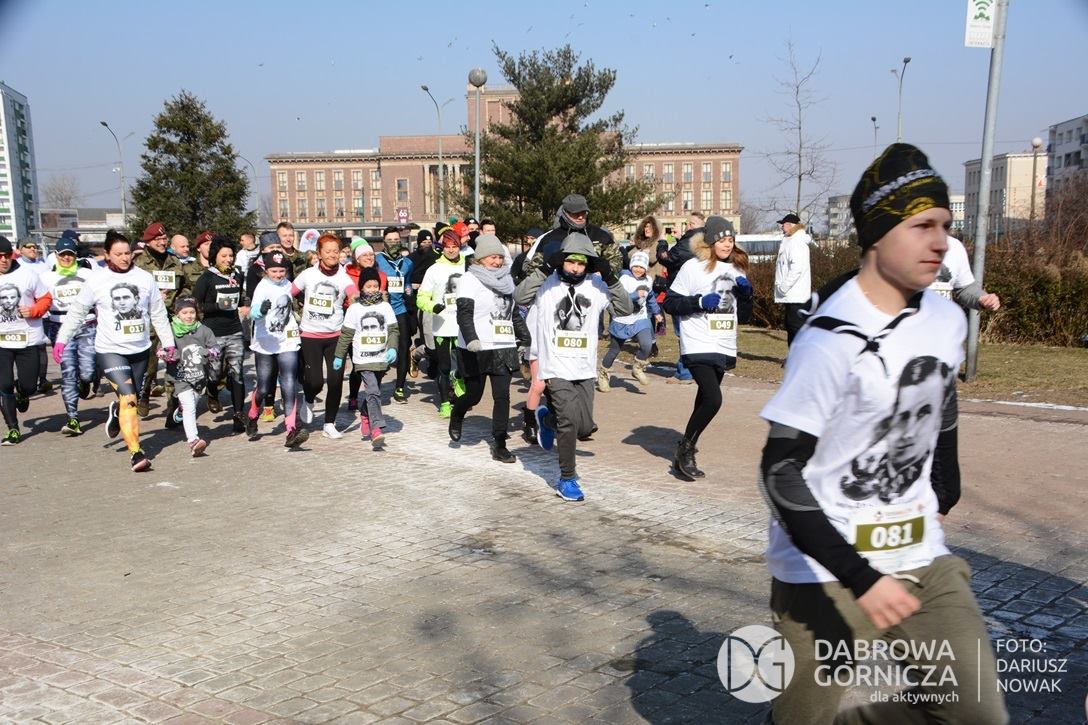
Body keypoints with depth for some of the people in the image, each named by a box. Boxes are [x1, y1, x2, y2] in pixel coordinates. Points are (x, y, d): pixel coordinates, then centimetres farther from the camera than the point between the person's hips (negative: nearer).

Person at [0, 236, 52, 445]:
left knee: (29, 386, 4)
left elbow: (46, 298, 4)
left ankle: (21, 393, 43)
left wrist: (33, 311, -14)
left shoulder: (27, 274, -3)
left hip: (29, 340, -1)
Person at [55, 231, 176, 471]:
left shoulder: (145, 278, 2)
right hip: (110, 350, -3)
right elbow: (77, 312, 5)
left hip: (140, 350, 4)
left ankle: (116, 412, 51)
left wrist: (168, 343, 8)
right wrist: (61, 339, 1)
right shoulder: (97, 281, -4)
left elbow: (158, 314, 8)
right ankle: (137, 453, -16)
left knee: (130, 397, 15)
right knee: (128, 399, -16)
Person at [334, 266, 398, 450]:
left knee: (372, 392, 15)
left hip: (382, 358, 3)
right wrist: (339, 356, 5)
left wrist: (392, 347, -11)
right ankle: (376, 430, -20)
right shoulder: (354, 309, 1)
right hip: (363, 358, -3)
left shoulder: (386, 307, 7)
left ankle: (365, 417, 41)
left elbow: (394, 330, 5)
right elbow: (346, 334, 5)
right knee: (373, 392, -15)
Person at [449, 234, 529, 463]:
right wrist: (471, 339, -29)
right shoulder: (470, 279, -5)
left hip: (504, 347, 5)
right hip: (477, 349, -5)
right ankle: (456, 417, 38)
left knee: (502, 396, 0)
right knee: (474, 395, 4)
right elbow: (464, 314, -15)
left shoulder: (506, 280, 16)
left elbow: (514, 314, 25)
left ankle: (499, 445, 6)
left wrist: (527, 338, 22)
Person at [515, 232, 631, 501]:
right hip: (556, 368, -5)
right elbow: (520, 296, -21)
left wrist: (610, 278, -11)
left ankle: (547, 419, 41)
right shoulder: (546, 284, -5)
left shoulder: (596, 286, 5)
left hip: (584, 369, 5)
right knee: (570, 421, -13)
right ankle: (567, 480, 5)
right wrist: (546, 269, -27)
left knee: (585, 426, 10)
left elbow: (625, 309, 0)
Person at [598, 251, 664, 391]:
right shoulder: (625, 278, -13)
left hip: (640, 320, 4)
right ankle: (603, 374, 32)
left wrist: (656, 312, 31)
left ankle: (637, 368, 6)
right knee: (614, 349, 10)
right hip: (622, 321, -3)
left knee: (647, 345, -21)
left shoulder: (648, 281, 5)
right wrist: (636, 295, -36)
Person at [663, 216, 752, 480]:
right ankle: (685, 449, 4)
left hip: (724, 348, 7)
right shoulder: (693, 267, -6)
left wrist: (746, 293, -1)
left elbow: (743, 315, 17)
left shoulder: (737, 269, 14)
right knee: (713, 400, -16)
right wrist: (700, 301, -19)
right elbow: (670, 302, -7)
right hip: (698, 347, -7)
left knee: (706, 400, 11)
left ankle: (686, 453, 25)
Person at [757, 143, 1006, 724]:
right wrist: (859, 579, -24)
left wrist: (941, 500, 18)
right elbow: (780, 473, -21)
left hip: (922, 561, 7)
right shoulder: (831, 341, -22)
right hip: (827, 576, -6)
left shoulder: (948, 321, 2)